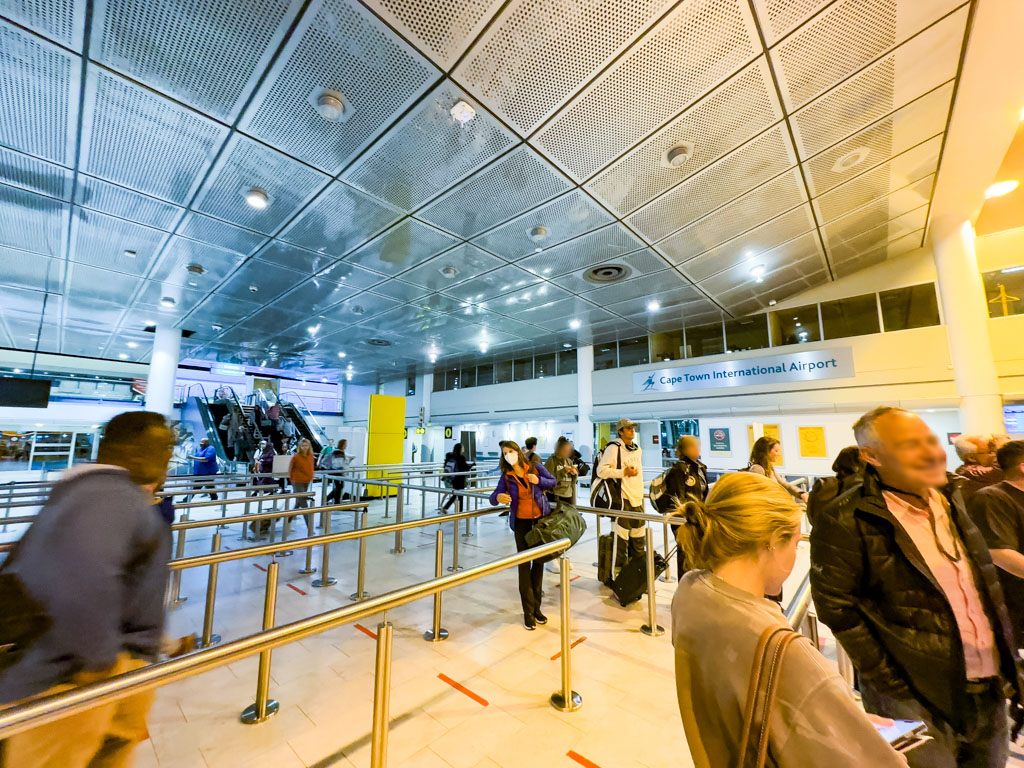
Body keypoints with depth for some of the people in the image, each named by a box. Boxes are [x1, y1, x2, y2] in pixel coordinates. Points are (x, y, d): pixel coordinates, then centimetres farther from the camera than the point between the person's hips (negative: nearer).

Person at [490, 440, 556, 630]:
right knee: (524, 565, 1)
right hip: (521, 523, -1)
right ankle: (528, 611, 14)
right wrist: (498, 497, -34)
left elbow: (552, 482, 4)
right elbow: (494, 497, -10)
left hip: (541, 520, 2)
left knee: (539, 562, 12)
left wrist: (539, 481, -16)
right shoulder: (506, 477, -8)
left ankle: (536, 606, 29)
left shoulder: (536, 468, -7)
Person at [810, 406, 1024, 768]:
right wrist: (890, 686, -16)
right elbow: (837, 609, -19)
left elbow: (986, 582, 14)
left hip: (991, 692, 7)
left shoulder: (950, 498, 3)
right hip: (919, 701, -7)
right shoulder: (845, 522, -23)